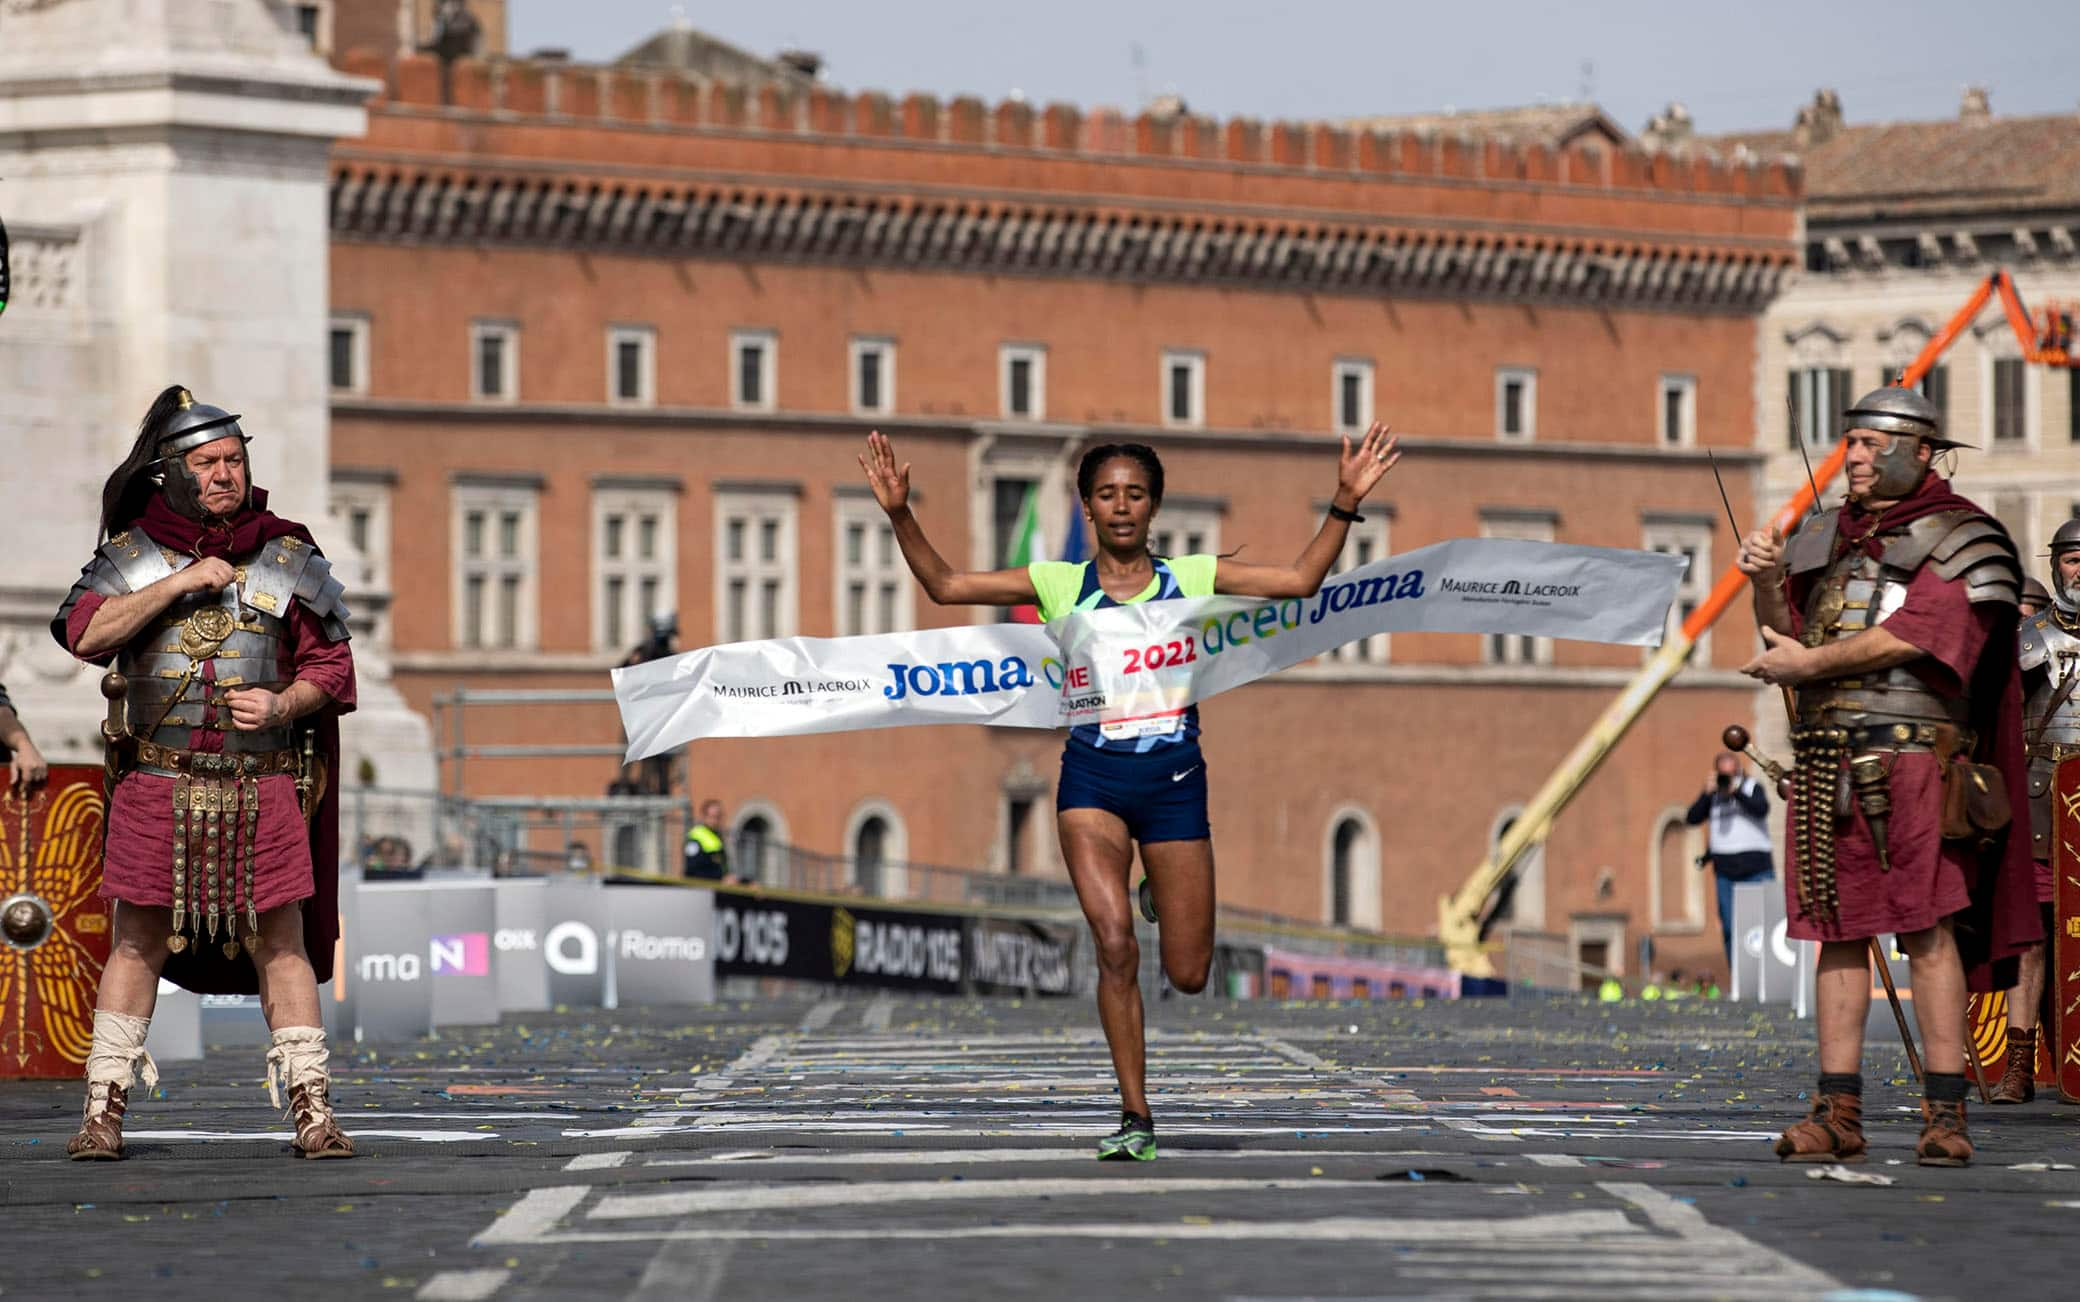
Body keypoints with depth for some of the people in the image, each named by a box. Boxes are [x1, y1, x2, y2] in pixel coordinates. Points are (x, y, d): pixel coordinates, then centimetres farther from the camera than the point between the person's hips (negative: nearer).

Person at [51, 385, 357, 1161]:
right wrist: (178, 583, -14)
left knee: (280, 942, -2)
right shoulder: (134, 556, 5)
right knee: (140, 942, 2)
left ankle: (311, 1108, -2)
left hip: (262, 789, 0)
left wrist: (284, 704, -12)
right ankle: (104, 1110, 6)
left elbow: (331, 667, 7)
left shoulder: (287, 558, 6)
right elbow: (84, 632, -11)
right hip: (157, 787, 0)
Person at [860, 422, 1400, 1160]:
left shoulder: (1192, 579, 4)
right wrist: (901, 517, -10)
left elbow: (1300, 581, 1)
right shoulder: (1059, 586, 3)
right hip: (1092, 782, -1)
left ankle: (1162, 893, 42)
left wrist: (1345, 504, -8)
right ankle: (1135, 1117, -10)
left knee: (1188, 974, 3)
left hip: (1174, 781, 1)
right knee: (1115, 946, -19)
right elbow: (945, 586, 3)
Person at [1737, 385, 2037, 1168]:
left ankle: (1945, 1115, -11)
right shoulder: (1826, 537, 18)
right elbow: (1787, 637, 18)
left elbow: (1915, 634, -12)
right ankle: (1837, 1116, 4)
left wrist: (1810, 663, -9)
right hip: (1826, 760, 6)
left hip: (1910, 758, -6)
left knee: (1927, 927, -11)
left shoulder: (1960, 538, -1)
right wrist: (1768, 583, -1)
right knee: (1839, 933, 4)